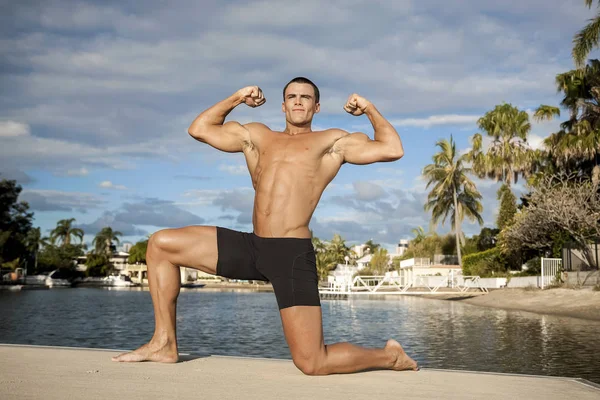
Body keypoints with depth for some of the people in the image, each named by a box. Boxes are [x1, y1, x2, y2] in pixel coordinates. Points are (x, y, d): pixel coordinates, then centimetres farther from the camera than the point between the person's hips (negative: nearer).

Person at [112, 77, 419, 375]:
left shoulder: (333, 142, 11)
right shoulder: (256, 135, 23)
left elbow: (392, 150, 2)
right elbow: (198, 129, 26)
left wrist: (369, 109, 10)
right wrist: (237, 98, 25)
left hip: (293, 254, -5)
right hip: (251, 248, 5)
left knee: (312, 365, -12)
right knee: (160, 244, 6)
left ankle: (390, 357, 17)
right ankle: (164, 343, 11)